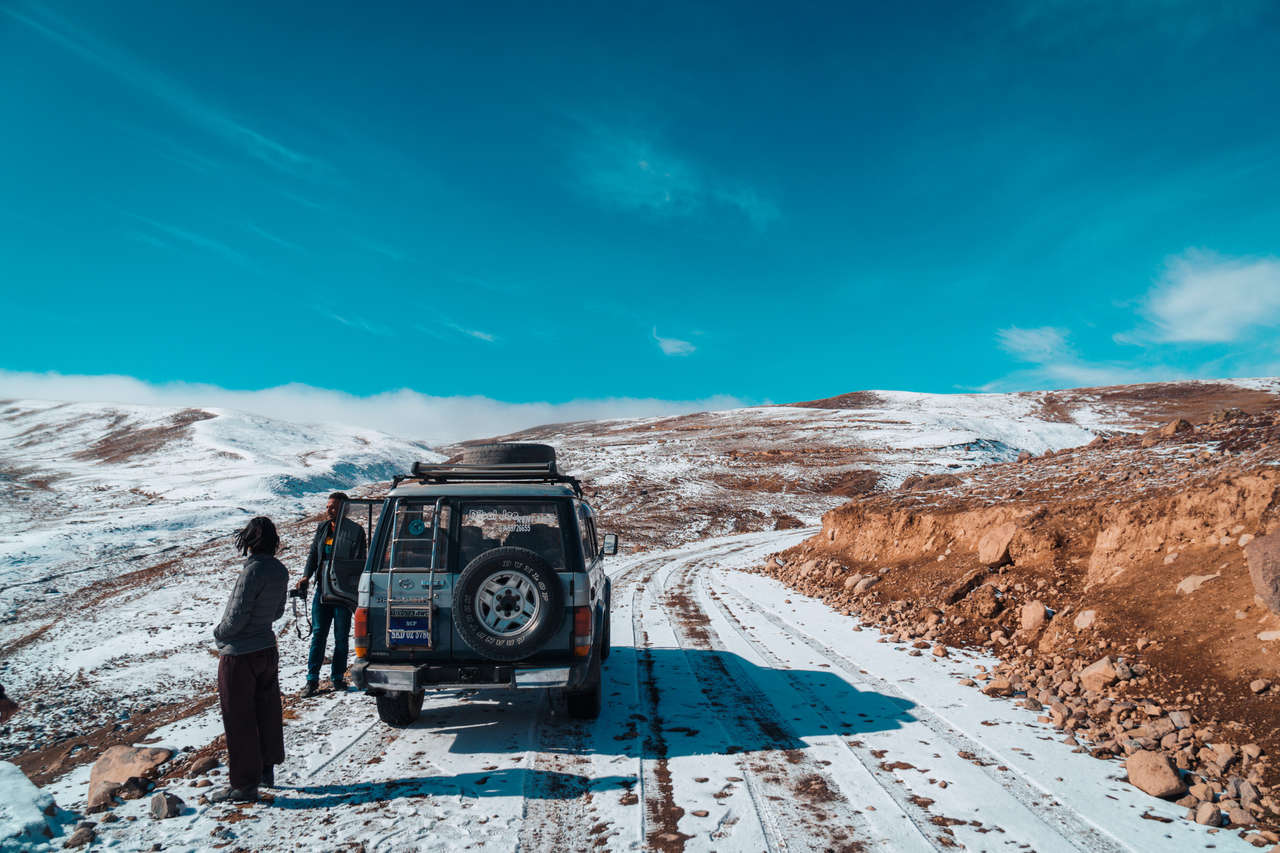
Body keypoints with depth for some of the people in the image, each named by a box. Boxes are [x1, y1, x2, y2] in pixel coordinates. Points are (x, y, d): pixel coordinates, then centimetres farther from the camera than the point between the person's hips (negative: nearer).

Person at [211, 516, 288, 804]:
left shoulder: (254, 570, -24)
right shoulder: (280, 570, 0)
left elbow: (238, 615, -22)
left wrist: (219, 633, -4)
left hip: (239, 656, -8)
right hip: (267, 648, 8)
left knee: (239, 720, 3)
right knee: (266, 712, 19)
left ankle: (244, 784, 11)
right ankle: (266, 770, 34)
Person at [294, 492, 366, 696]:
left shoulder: (355, 531, -5)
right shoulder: (322, 528, 11)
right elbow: (313, 555, 16)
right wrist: (306, 577, 1)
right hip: (322, 589, 4)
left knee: (341, 637, 6)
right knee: (318, 634, 3)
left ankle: (337, 678, 17)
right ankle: (312, 680, 8)